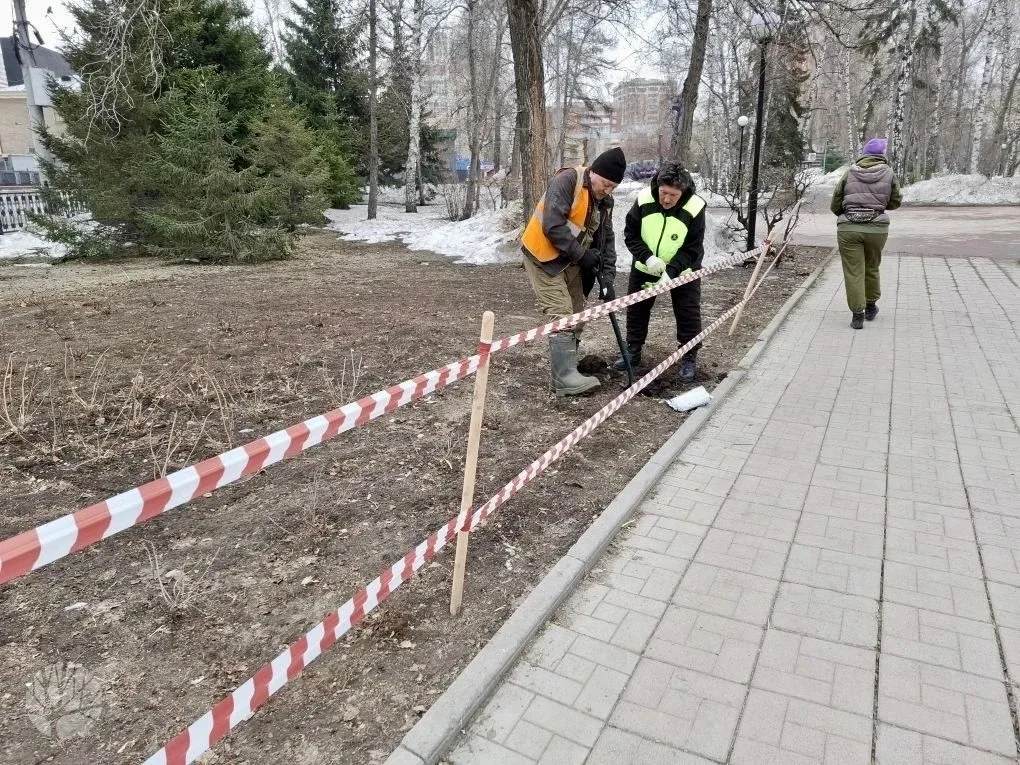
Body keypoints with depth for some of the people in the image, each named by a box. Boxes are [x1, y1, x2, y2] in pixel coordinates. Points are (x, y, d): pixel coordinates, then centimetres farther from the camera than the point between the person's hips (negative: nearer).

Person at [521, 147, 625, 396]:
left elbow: (607, 239, 7)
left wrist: (608, 278, -3)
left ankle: (564, 372, 16)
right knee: (562, 315, -13)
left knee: (575, 316, 8)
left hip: (571, 261, 8)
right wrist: (582, 254, -20)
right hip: (543, 256, -8)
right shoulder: (567, 181, -19)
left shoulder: (605, 201, 6)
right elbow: (553, 226, -27)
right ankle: (564, 378, -10)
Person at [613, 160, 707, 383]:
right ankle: (633, 351, 29)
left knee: (688, 314, -1)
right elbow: (630, 234, -10)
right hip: (644, 267, 2)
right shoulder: (643, 200, -20)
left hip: (682, 271, -2)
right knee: (636, 309, 11)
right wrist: (647, 257, -26)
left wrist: (670, 272, -31)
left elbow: (692, 249, -19)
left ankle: (689, 358, 16)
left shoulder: (695, 208, -24)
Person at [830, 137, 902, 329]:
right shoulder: (888, 173, 2)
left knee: (853, 272, 1)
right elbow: (895, 202, 9)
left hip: (848, 228, -1)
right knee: (872, 268, 19)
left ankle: (857, 314, 0)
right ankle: (871, 307, 33)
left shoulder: (850, 172, 2)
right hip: (877, 228, 1)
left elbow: (835, 205, 4)